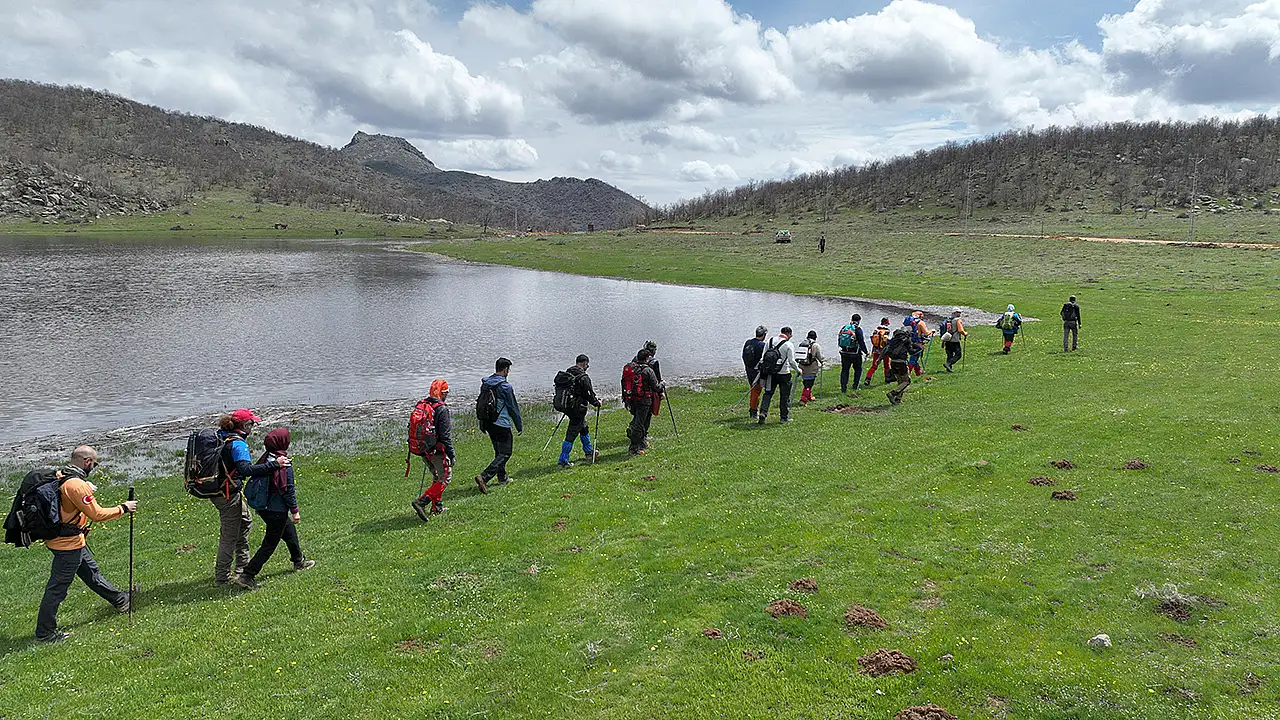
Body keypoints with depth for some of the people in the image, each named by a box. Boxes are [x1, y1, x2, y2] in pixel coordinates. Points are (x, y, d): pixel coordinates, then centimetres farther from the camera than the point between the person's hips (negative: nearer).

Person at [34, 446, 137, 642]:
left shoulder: (60, 477, 2)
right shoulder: (76, 485, -26)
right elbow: (97, 514, -23)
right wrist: (123, 508, -13)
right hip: (68, 544, -10)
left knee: (91, 571, 23)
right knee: (57, 588, 2)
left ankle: (120, 600, 39)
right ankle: (44, 632, 14)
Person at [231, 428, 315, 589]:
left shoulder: (264, 458, 1)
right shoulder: (284, 463, -21)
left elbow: (257, 481, 10)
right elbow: (288, 489, -18)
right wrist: (295, 510, -9)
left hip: (263, 507, 9)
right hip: (277, 511, -9)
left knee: (290, 530, 27)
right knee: (269, 545, 1)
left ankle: (299, 561, 43)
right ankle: (246, 576, -1)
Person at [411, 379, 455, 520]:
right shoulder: (442, 409, -17)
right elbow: (445, 435, -19)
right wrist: (452, 455, -13)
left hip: (423, 450, 8)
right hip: (438, 451, -8)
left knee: (437, 476, 23)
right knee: (445, 478, 2)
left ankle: (437, 506, 27)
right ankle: (421, 502, -11)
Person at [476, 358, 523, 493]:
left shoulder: (485, 384, 6)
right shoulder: (506, 387, -16)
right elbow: (513, 408, -10)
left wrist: (482, 425, 23)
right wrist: (519, 426, 0)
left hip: (488, 423, 8)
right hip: (502, 425, -8)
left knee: (499, 451, 23)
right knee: (505, 453, -2)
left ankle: (502, 477, 32)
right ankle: (484, 476, -18)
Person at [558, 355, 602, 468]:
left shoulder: (567, 373, 7)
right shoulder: (583, 377, -19)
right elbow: (588, 394, -15)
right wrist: (596, 402, 3)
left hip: (567, 407, 9)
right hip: (578, 409, -9)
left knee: (584, 428, 26)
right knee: (572, 434, -4)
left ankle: (589, 452, 41)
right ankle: (563, 461, -3)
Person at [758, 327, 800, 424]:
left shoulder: (770, 342, 5)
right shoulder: (789, 345, -9)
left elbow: (763, 357, 6)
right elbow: (791, 361, -9)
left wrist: (762, 369, 15)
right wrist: (798, 370, 6)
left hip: (770, 372, 4)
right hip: (784, 373, -4)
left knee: (768, 393, 9)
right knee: (785, 396, 8)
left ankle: (763, 412, -6)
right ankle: (784, 417, 15)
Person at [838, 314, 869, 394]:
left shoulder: (843, 328, 7)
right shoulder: (858, 330, -11)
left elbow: (840, 341, 13)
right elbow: (861, 342, -14)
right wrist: (865, 352, -5)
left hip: (844, 353, 5)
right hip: (855, 354, -5)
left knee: (844, 370, 10)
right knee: (858, 370, 11)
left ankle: (843, 389, 9)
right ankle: (855, 388, 6)